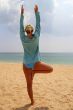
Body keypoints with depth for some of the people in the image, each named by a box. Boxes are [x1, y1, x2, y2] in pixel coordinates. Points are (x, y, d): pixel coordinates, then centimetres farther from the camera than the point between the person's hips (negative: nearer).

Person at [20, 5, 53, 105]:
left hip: (26, 65, 2)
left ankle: (32, 101, 19)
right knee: (50, 69, 17)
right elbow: (38, 24, -3)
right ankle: (34, 71, 1)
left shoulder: (23, 38, -8)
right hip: (36, 63, -2)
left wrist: (22, 13, 6)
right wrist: (36, 12, 4)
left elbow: (21, 26, 1)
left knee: (29, 84, 12)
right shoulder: (36, 37, -10)